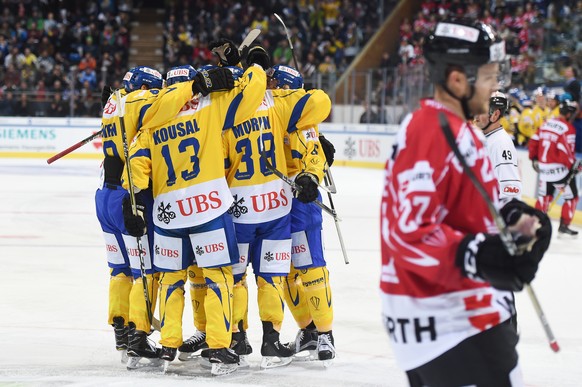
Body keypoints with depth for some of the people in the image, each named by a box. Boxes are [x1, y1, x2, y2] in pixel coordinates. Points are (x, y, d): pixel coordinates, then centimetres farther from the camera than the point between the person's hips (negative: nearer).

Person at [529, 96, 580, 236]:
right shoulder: (567, 128, -16)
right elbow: (565, 151, -23)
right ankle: (564, 226, 3)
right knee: (571, 196, 5)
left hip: (544, 167, 7)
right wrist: (573, 165, -10)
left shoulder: (547, 123, 8)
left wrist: (534, 159, 21)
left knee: (545, 195, 20)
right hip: (559, 169, -7)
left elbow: (534, 141, 11)